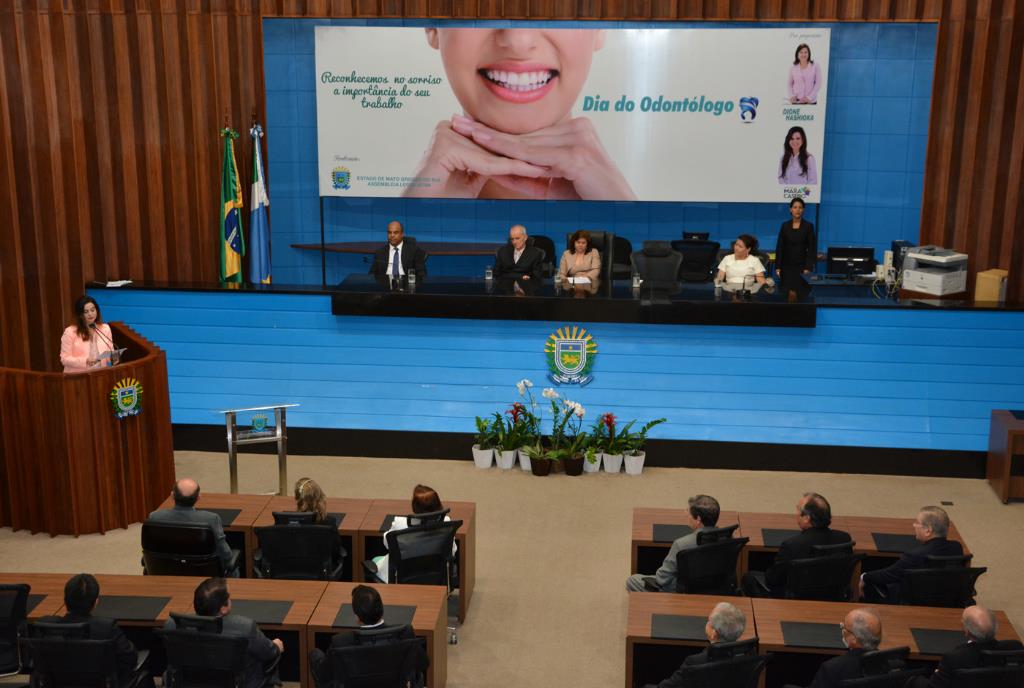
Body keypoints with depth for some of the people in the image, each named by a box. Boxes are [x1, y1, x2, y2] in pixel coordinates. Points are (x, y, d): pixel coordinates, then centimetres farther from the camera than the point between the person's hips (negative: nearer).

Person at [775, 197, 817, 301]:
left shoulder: (808, 226, 0)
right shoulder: (785, 226, 5)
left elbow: (812, 248, -3)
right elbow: (779, 247, 6)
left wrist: (809, 268, -11)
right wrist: (778, 267, -1)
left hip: (801, 265, -1)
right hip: (787, 265, 1)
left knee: (800, 294, -7)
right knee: (790, 293, -5)